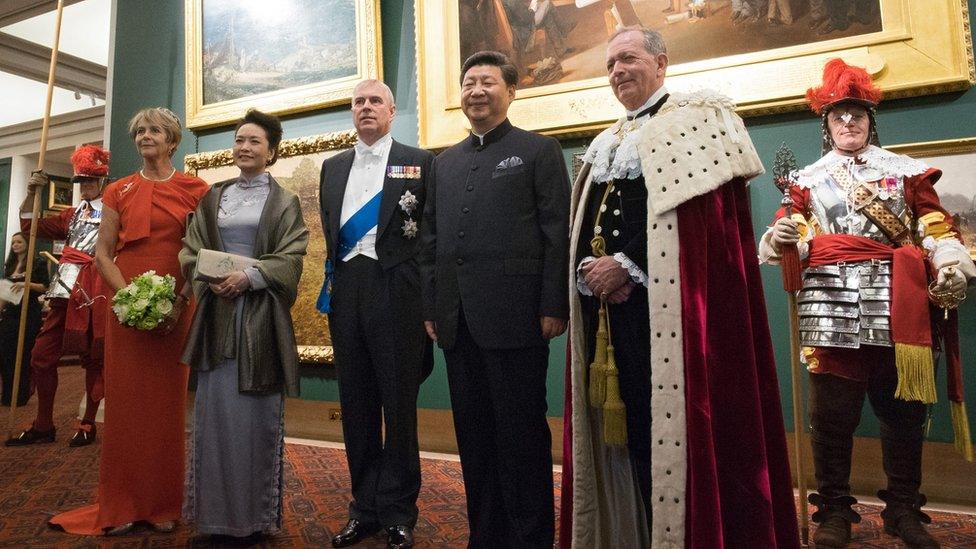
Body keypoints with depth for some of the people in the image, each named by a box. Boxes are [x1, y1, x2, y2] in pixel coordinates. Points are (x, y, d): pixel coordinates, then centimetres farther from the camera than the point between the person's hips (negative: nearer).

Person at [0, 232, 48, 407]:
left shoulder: (38, 263, -1)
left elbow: (45, 287, -8)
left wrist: (26, 284, -22)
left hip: (29, 314, -6)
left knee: (23, 356, -2)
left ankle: (21, 396, 6)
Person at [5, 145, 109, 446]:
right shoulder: (72, 215, 22)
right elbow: (29, 225, 22)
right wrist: (32, 192, 11)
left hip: (94, 293, -6)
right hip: (65, 292, 7)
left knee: (93, 358, 2)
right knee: (42, 356, 6)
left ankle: (88, 424, 14)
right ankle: (43, 425, 18)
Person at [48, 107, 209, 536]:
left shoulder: (194, 190, 4)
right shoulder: (118, 191, 11)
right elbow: (102, 253, 7)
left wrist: (179, 300, -11)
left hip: (177, 310, -2)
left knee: (168, 404, 3)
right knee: (125, 402, 3)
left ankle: (163, 505, 16)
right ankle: (120, 505, 16)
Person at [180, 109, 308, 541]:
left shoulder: (284, 202, 5)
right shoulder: (213, 198, 16)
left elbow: (290, 259, -4)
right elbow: (191, 252, 12)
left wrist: (249, 277, -17)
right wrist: (211, 278, -7)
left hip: (261, 314, -3)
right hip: (217, 313, 3)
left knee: (255, 410, 1)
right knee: (215, 406, 4)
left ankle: (256, 513, 12)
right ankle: (216, 510, 16)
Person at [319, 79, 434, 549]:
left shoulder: (420, 162, 3)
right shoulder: (333, 167, 17)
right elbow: (329, 233, 20)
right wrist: (331, 288, 11)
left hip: (397, 293, -4)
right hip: (345, 293, 5)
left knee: (399, 404, 3)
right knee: (356, 404, 10)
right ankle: (365, 508, 25)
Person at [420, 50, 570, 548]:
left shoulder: (539, 150, 4)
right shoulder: (446, 162, 18)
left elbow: (557, 234, -4)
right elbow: (431, 239, 17)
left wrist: (553, 307, -11)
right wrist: (431, 307, 11)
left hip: (514, 316, -5)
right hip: (457, 321, 6)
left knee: (522, 433, 3)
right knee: (473, 434, 12)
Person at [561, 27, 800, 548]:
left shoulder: (698, 116, 4)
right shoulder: (603, 143, 23)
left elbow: (702, 208, -11)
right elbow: (580, 224, 15)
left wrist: (626, 265, -15)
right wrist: (589, 268, -6)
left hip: (663, 300, -6)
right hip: (604, 302, 6)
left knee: (667, 417, -5)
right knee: (620, 422, 8)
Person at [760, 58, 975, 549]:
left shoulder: (905, 169, 17)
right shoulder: (808, 179, 16)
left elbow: (934, 227, 11)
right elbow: (797, 232, 6)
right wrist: (779, 239, -17)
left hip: (894, 300, 1)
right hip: (830, 298, -1)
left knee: (902, 406, 4)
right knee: (832, 409, -3)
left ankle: (904, 509, 20)